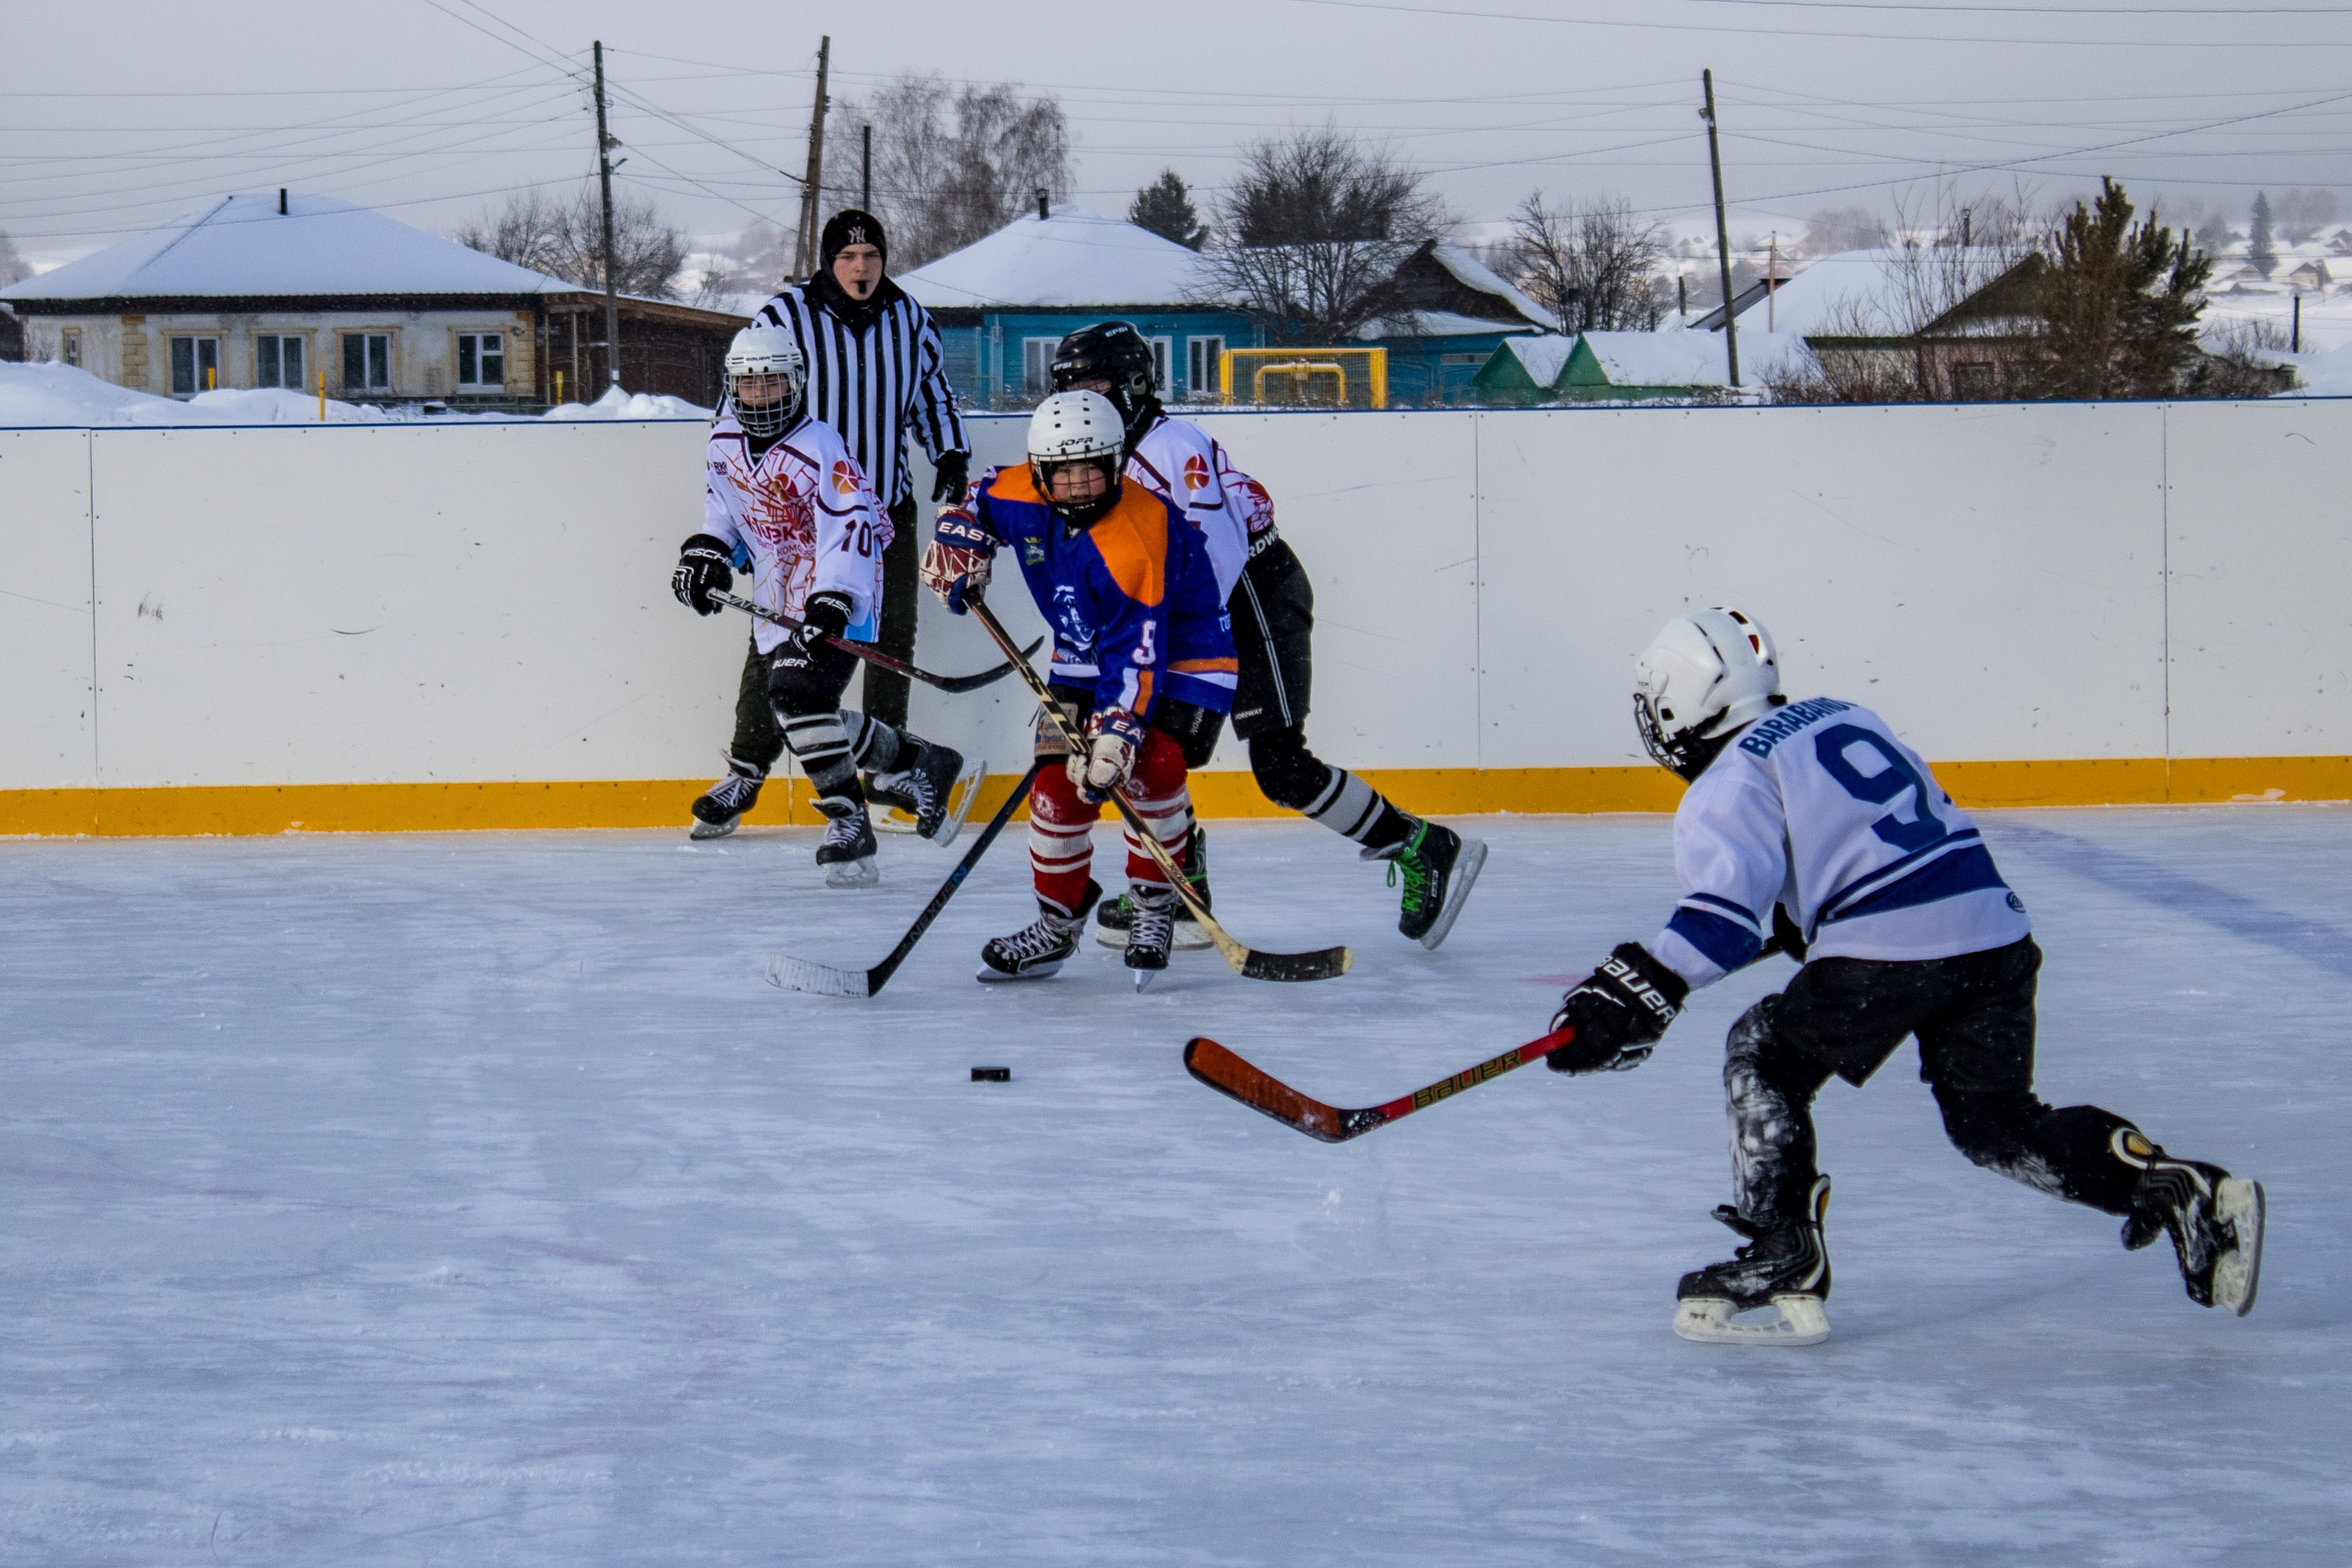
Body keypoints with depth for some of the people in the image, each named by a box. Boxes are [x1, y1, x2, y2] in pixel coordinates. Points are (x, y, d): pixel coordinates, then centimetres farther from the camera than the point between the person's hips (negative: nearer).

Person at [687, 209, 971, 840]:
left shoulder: (910, 320, 4)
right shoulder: (783, 318, -9)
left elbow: (932, 392, 19)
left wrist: (951, 455, 7)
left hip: (887, 504, 4)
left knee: (892, 637, 6)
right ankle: (745, 770, 3)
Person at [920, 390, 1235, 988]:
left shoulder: (1135, 539, -33)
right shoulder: (1021, 496, -14)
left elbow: (1137, 655, -35)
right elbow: (981, 498, 14)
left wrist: (1114, 736, -42)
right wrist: (957, 547, -4)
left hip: (1180, 659, -6)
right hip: (1087, 657, 6)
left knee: (1147, 767, -27)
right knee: (1058, 784, -5)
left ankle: (1155, 906, -5)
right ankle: (1056, 926, 13)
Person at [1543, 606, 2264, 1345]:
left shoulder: (1731, 783, -1)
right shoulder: (1838, 717, 23)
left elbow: (1727, 903, -16)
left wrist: (1639, 990, -23)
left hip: (1885, 952, -7)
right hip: (1994, 929, 7)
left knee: (1764, 1059, 12)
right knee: (1998, 1125, 17)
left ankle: (1785, 1266, 7)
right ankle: (2179, 1189, 3)